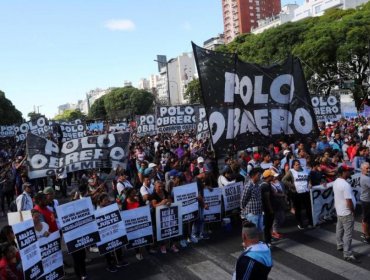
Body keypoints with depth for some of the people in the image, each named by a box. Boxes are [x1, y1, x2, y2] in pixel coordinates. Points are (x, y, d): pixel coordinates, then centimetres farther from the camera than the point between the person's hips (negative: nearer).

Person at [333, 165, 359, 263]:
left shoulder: (336, 182, 3)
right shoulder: (345, 185, -27)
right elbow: (349, 201, -25)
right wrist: (353, 211, -12)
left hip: (339, 210, 9)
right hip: (346, 213, -9)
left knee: (340, 229, 22)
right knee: (348, 234, -3)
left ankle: (340, 245, 38)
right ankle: (348, 255, 3)